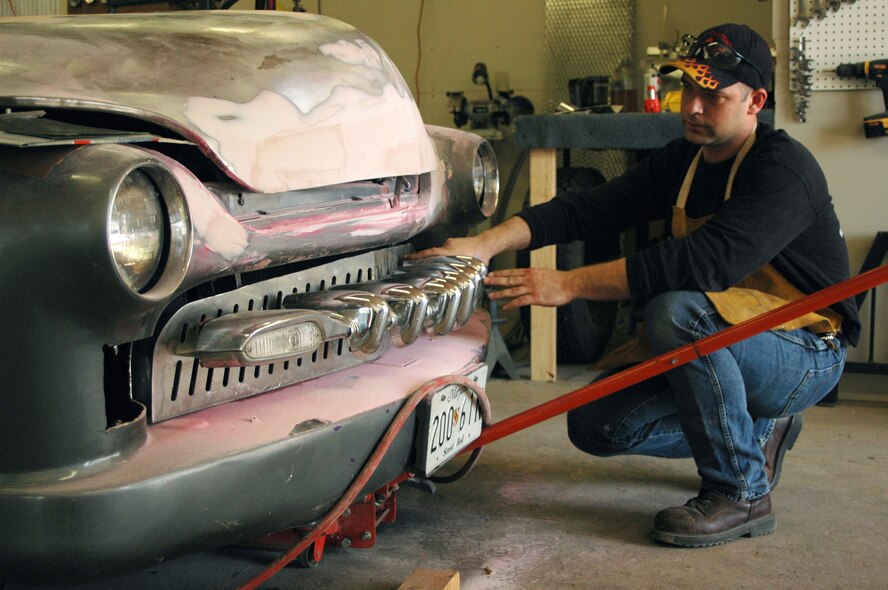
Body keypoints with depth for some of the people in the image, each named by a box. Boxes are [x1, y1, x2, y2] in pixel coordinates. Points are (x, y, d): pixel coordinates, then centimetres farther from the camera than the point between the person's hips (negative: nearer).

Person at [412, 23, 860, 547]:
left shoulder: (785, 169, -21)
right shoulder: (682, 161, 4)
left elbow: (706, 261, -36)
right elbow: (589, 209, -5)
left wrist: (569, 283, -36)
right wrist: (486, 243, -21)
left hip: (807, 356, -8)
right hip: (725, 346, 8)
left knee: (676, 310, -35)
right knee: (595, 425, -3)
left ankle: (742, 492, -18)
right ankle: (758, 434, 16)